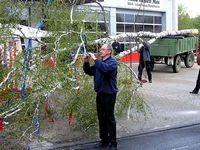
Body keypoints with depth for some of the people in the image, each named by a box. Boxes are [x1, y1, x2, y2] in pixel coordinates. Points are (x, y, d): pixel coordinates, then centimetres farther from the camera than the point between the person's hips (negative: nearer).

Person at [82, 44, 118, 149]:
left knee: (109, 118, -3)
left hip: (109, 94, -8)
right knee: (101, 118, 13)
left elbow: (105, 68, -31)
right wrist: (86, 63, 2)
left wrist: (95, 59, -24)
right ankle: (104, 140, 24)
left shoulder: (112, 62, -10)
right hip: (100, 94, 8)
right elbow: (90, 72, 18)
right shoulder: (99, 62, 14)